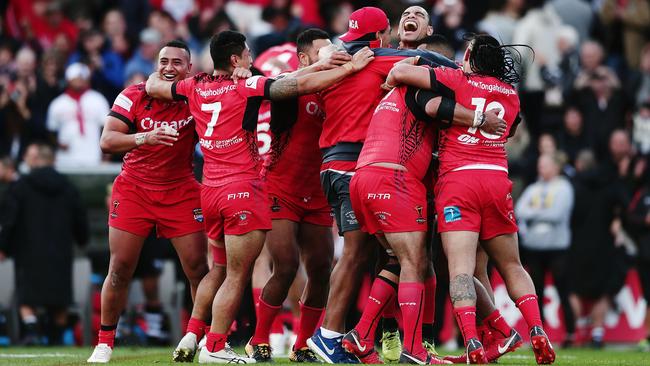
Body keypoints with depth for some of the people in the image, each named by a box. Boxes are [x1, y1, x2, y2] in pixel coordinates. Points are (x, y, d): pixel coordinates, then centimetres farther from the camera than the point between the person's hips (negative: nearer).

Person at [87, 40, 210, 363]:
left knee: (198, 268, -4)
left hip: (181, 192, 1)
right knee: (120, 269, -1)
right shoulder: (134, 96, -8)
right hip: (134, 189, -1)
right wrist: (144, 137, -34)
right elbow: (107, 141, -17)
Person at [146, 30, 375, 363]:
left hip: (210, 190, 7)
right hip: (242, 188, -7)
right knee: (237, 277, -3)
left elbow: (153, 87, 25)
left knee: (220, 270, 20)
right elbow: (302, 85, -13)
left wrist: (156, 75, 48)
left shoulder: (195, 87, 8)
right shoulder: (247, 87, -8)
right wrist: (351, 67, -8)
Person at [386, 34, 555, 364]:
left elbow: (400, 71, -4)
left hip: (457, 178, -4)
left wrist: (389, 84, 16)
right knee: (512, 267, 15)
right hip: (497, 179, 4)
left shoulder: (458, 81, 3)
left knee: (461, 268, -12)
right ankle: (537, 333, 0)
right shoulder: (511, 95, 17)